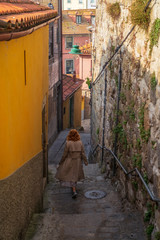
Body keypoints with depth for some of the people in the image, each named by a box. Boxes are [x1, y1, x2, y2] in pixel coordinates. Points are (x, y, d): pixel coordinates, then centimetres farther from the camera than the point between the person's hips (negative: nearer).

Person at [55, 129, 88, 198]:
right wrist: (85, 161, 6)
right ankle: (74, 186, 42)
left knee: (71, 176, 4)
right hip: (78, 161, 4)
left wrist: (61, 162, 2)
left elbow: (65, 154, -11)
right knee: (76, 174, 23)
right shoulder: (80, 143, -7)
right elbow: (83, 153, -4)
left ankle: (74, 191, -7)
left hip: (70, 162, -4)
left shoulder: (68, 143, -16)